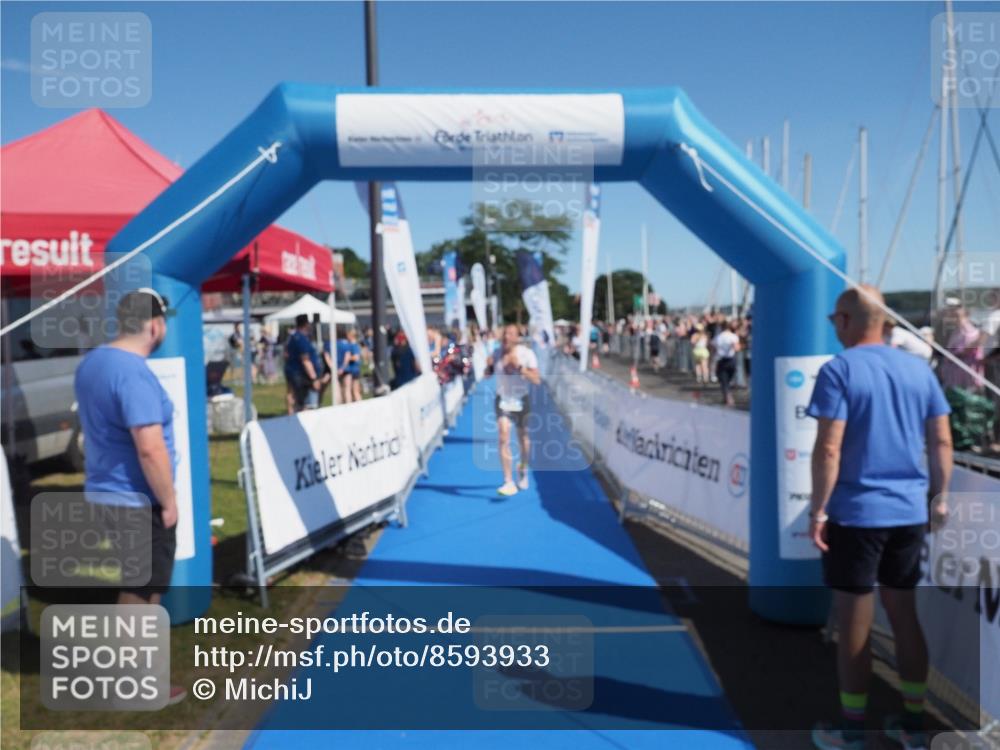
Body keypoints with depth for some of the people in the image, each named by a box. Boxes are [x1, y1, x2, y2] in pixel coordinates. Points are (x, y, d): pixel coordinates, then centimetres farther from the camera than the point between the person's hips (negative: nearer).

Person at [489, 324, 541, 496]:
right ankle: (509, 483, -11)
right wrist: (489, 367, -13)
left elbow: (537, 380, -17)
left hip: (521, 400, -1)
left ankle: (522, 470, 43)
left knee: (524, 439, 13)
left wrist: (519, 367, -29)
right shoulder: (496, 354, -3)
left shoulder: (527, 354, -11)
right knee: (503, 439, -13)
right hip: (503, 400, 1)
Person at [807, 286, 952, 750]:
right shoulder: (918, 369, 6)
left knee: (854, 624, 5)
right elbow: (942, 441, 8)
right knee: (905, 615, 17)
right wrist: (940, 497, 17)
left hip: (855, 514, -6)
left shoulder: (839, 370, -11)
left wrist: (817, 510, -11)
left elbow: (828, 449, -17)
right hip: (909, 512, 6)